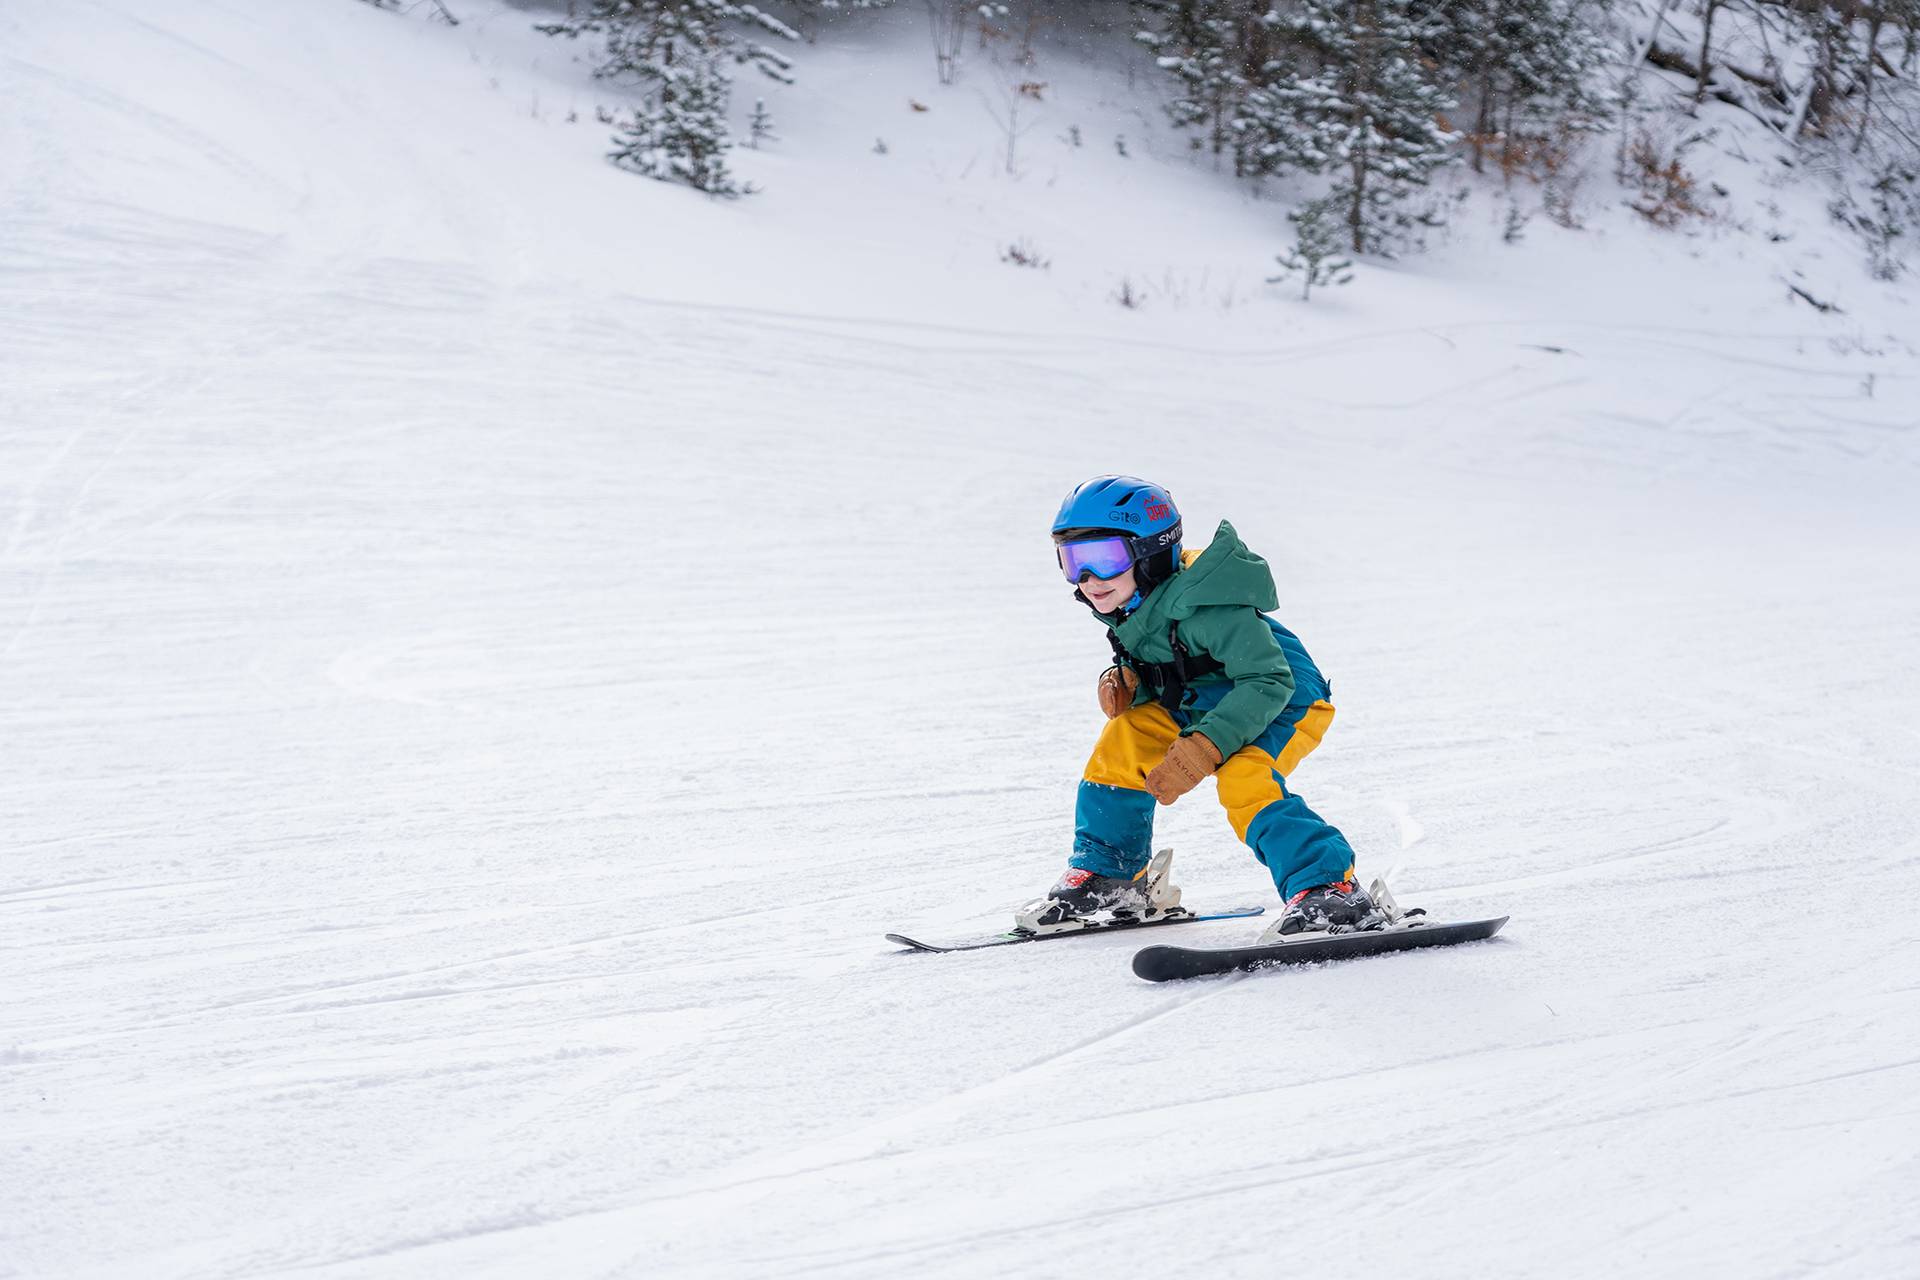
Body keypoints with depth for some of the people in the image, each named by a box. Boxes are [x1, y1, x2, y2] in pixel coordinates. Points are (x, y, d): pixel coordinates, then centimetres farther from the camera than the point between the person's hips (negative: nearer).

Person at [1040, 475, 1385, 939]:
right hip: (1201, 705, 9)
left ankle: (1330, 891, -33)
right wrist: (1125, 683, -12)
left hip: (1285, 704, -8)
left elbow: (1269, 682, -36)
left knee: (1243, 781, -33)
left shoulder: (1204, 609, -34)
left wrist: (1202, 749, -42)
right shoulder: (1128, 607, -6)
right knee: (1123, 742, -4)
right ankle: (1108, 876, 12)